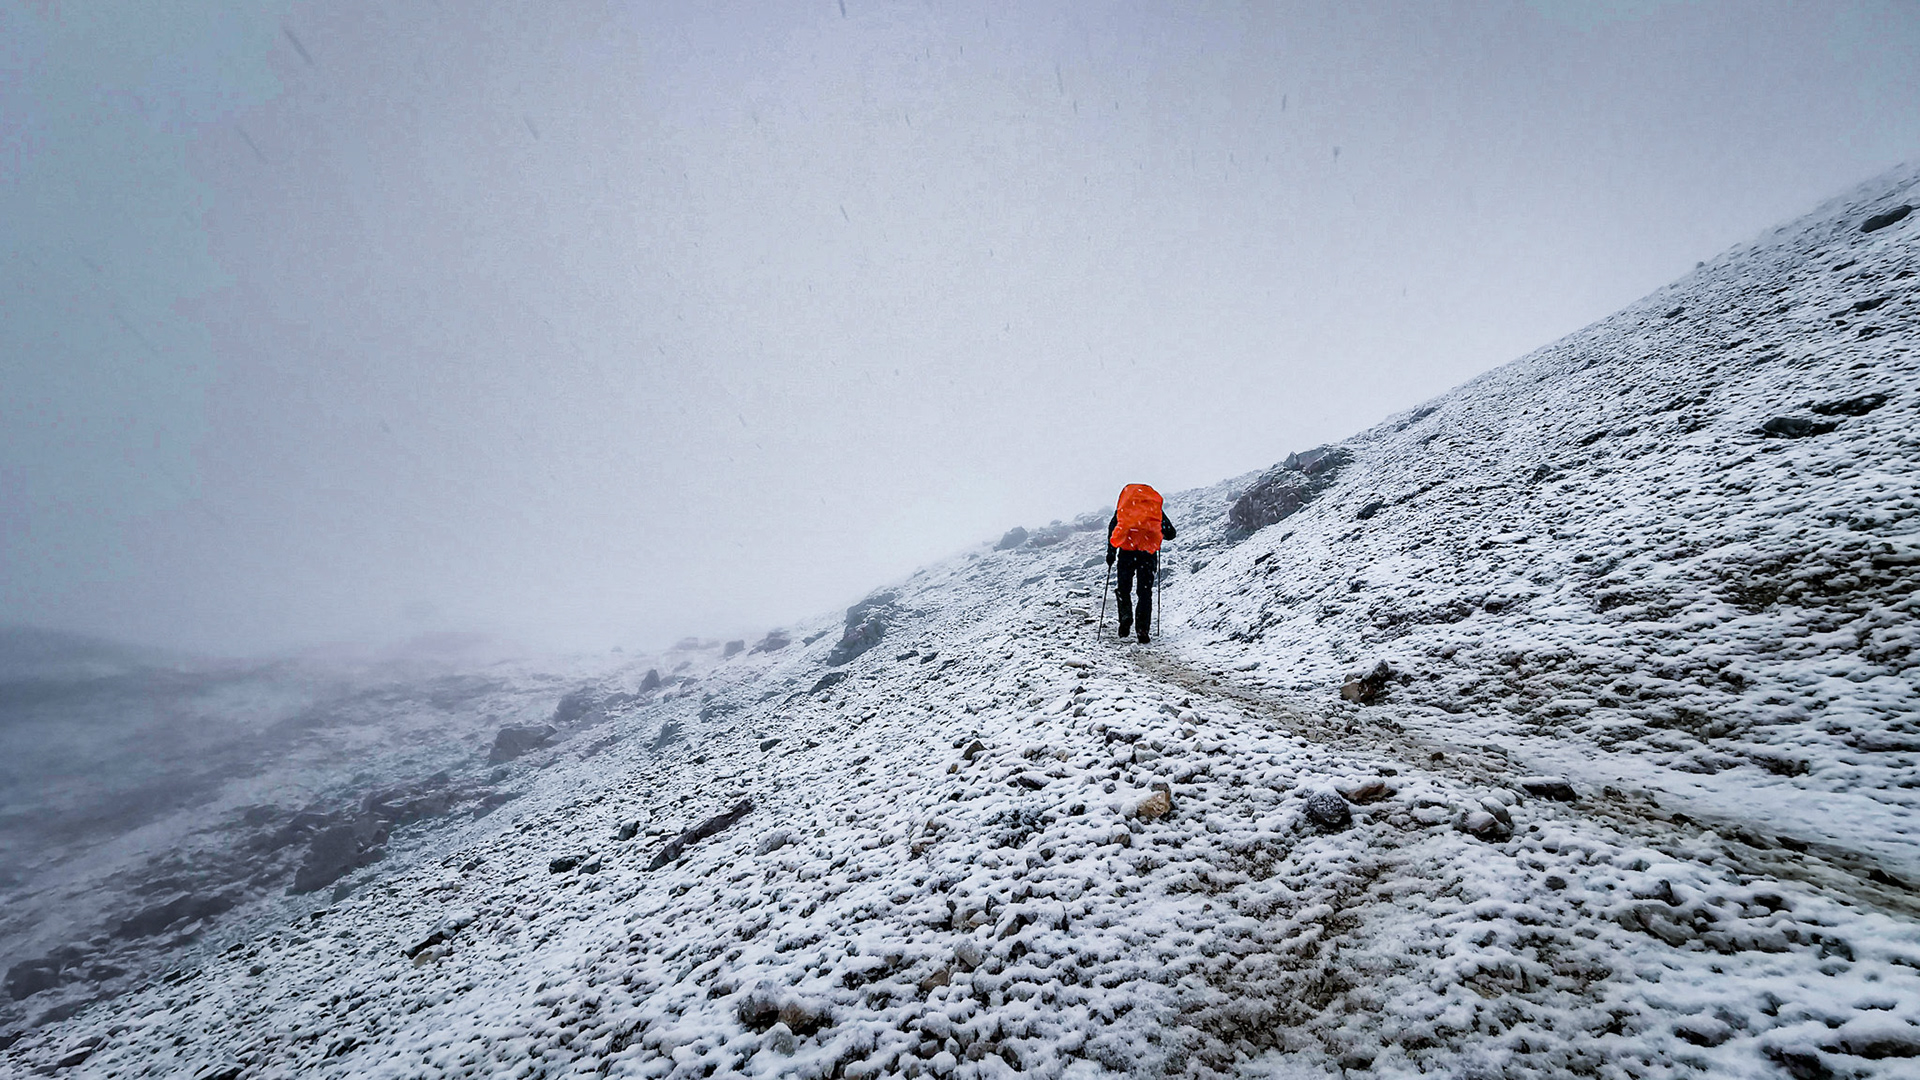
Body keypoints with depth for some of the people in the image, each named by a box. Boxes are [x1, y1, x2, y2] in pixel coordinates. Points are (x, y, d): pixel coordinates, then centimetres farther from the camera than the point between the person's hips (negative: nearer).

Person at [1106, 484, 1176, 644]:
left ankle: (1126, 617, -9)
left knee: (1123, 589, 15)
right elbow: (1171, 533, 15)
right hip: (1148, 554, 1)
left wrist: (1111, 552, 2)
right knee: (1145, 592, 7)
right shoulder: (1156, 508, 16)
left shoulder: (1123, 506, 14)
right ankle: (1143, 631, -1)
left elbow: (1112, 527, 1)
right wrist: (1160, 533, 37)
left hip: (1126, 552, 0)